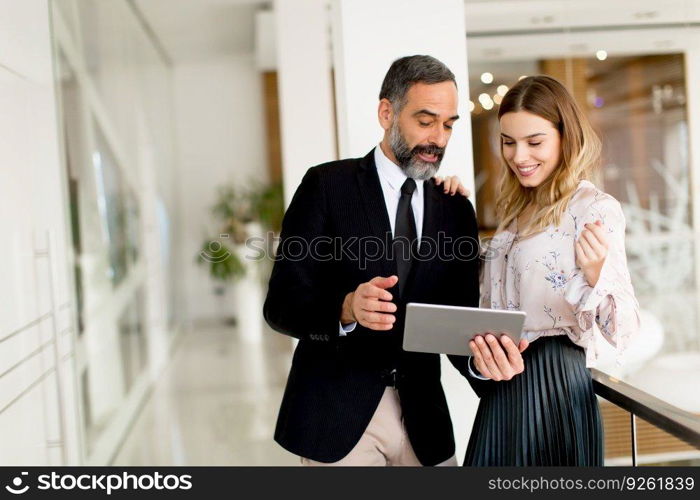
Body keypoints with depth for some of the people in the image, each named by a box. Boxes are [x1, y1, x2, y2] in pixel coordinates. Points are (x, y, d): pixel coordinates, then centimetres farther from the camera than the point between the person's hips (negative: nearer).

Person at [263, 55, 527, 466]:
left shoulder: (457, 210, 6)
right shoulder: (327, 186, -6)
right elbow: (281, 305, -10)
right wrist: (346, 309, -29)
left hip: (424, 419, 4)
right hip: (337, 414, -4)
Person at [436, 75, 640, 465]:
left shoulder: (595, 209, -13)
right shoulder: (520, 207, 11)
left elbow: (623, 329, -17)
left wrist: (595, 276, -37)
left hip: (554, 383, -8)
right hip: (502, 385, 8)